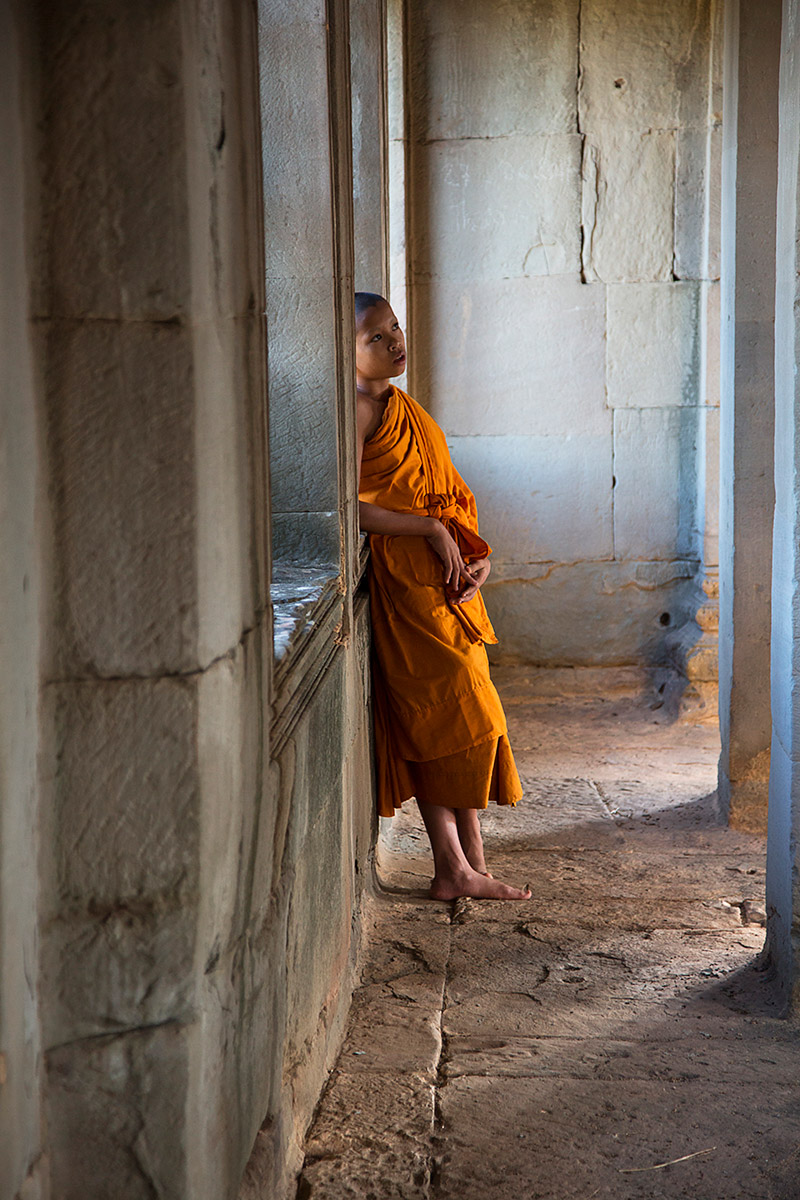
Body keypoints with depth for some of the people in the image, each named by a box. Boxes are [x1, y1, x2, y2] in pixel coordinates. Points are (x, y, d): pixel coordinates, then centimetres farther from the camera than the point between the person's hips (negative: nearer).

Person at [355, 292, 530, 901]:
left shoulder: (404, 407, 18)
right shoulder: (359, 409, -9)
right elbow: (350, 506, -17)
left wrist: (479, 552, 3)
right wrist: (431, 530, -17)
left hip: (448, 580, 9)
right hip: (406, 579, -9)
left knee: (460, 720, 8)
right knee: (452, 715, -6)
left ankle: (469, 867, 13)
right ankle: (458, 868, 2)